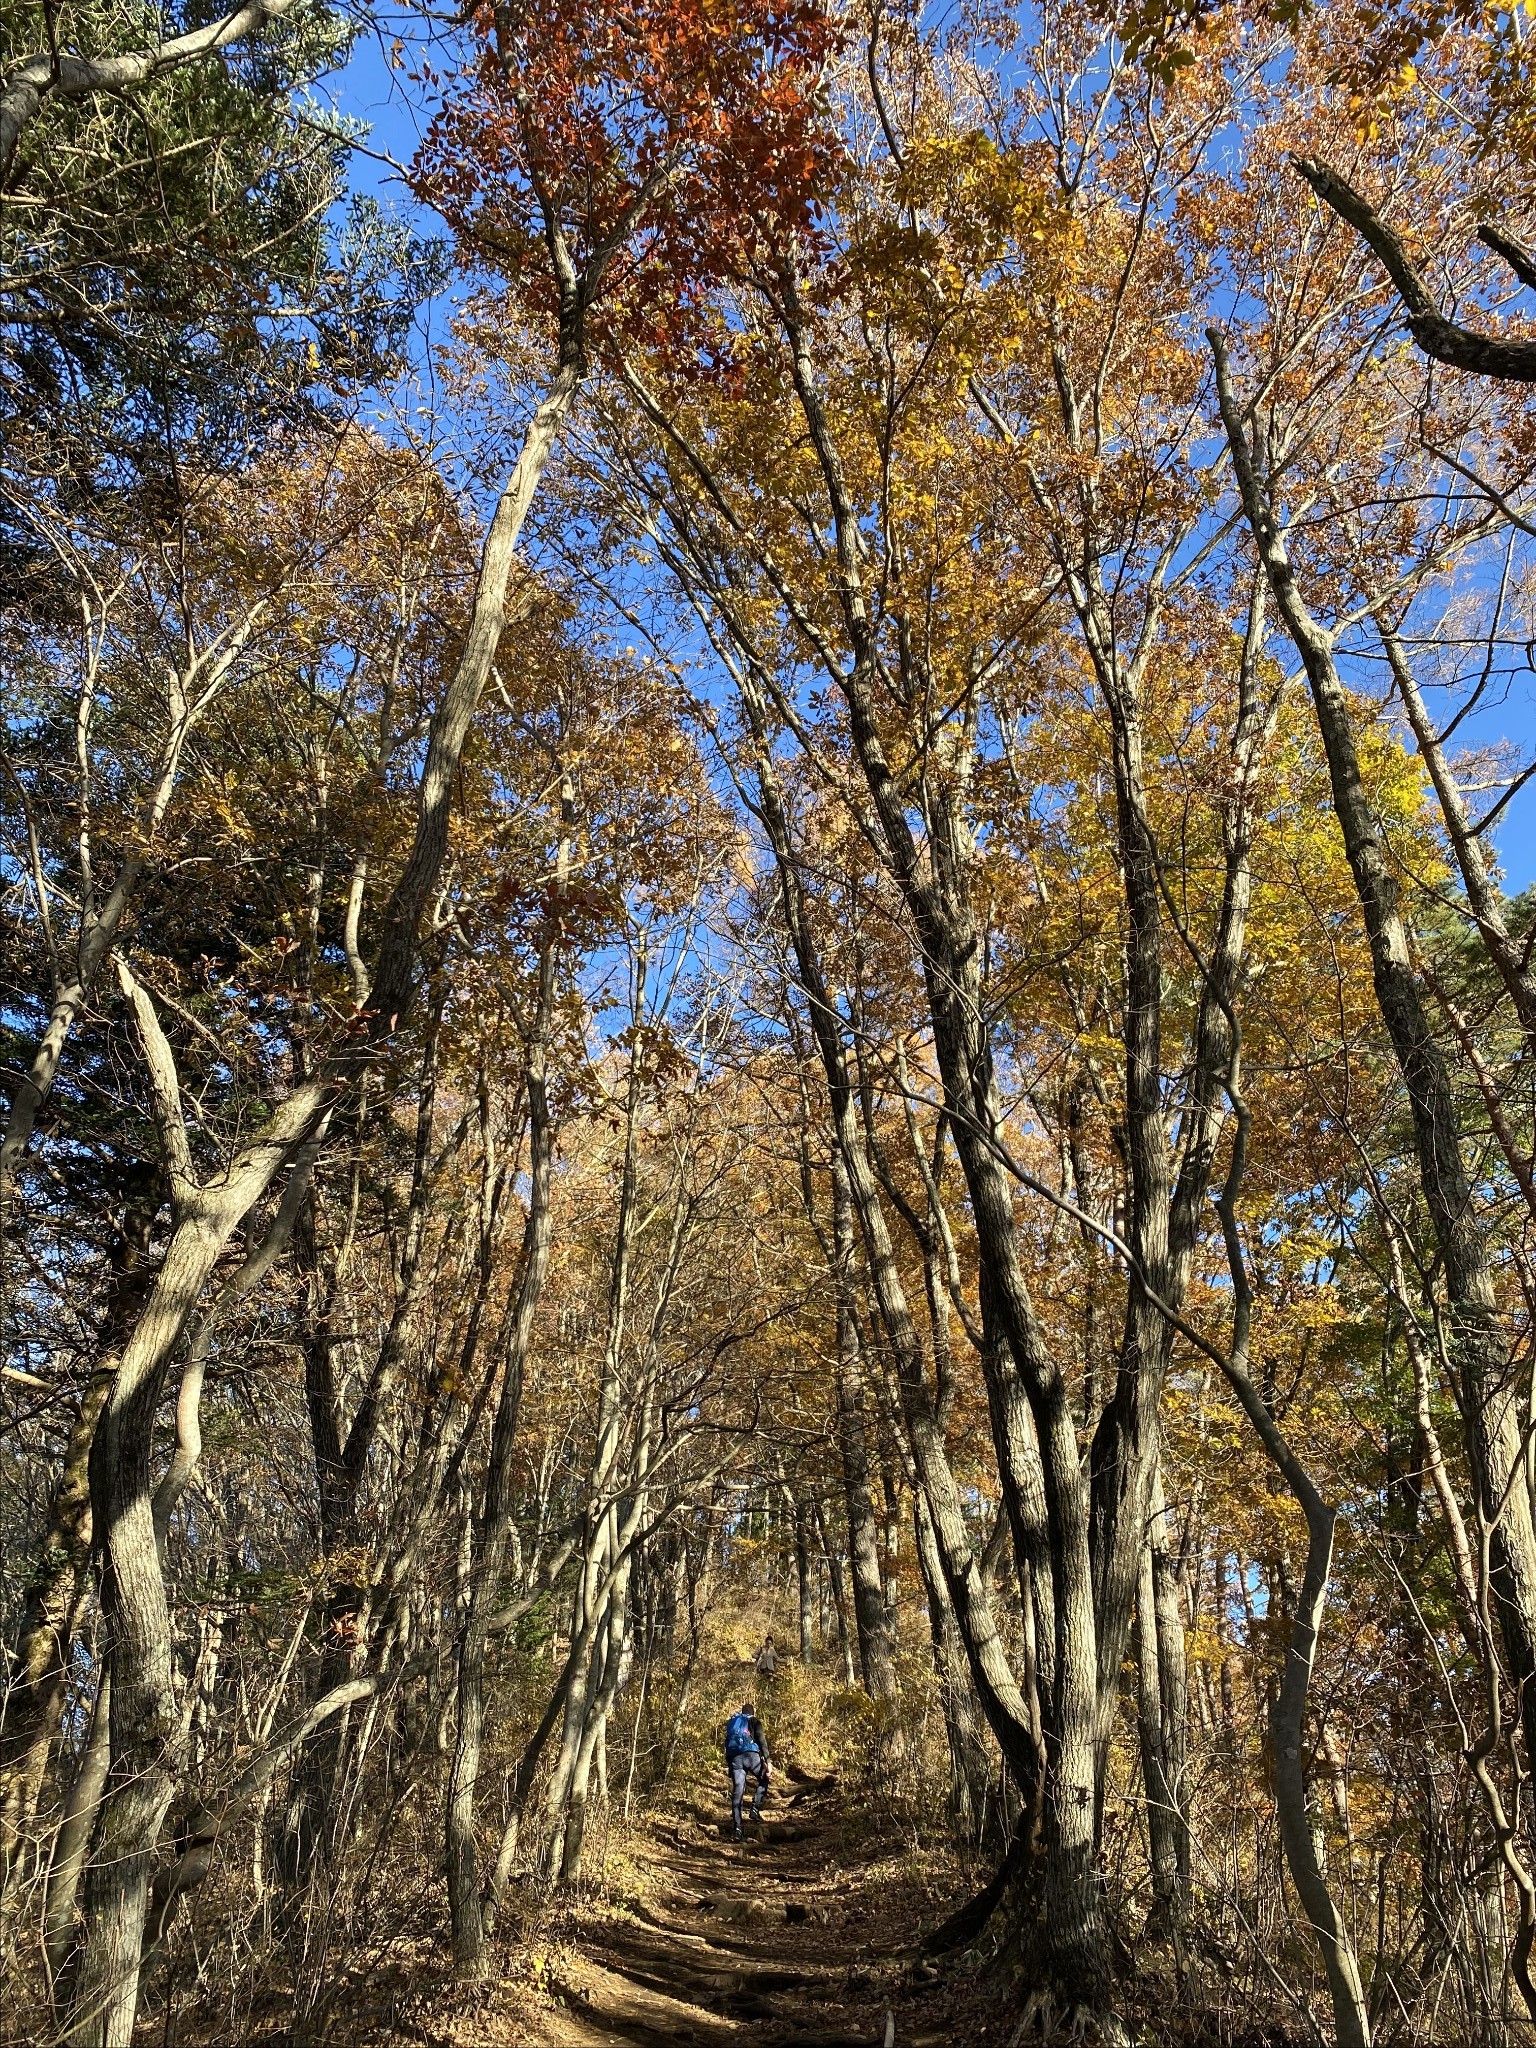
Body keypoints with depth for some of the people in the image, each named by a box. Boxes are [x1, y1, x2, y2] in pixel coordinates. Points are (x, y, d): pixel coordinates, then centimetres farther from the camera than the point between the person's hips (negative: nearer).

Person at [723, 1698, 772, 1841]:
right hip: (751, 1754, -4)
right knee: (764, 1779, 21)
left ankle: (736, 1828, -4)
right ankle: (756, 1809, 5)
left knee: (737, 1792, 5)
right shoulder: (754, 1722, 13)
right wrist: (768, 1761, -6)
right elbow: (762, 1741, 0)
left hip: (734, 1758, 4)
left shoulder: (732, 1722, 28)